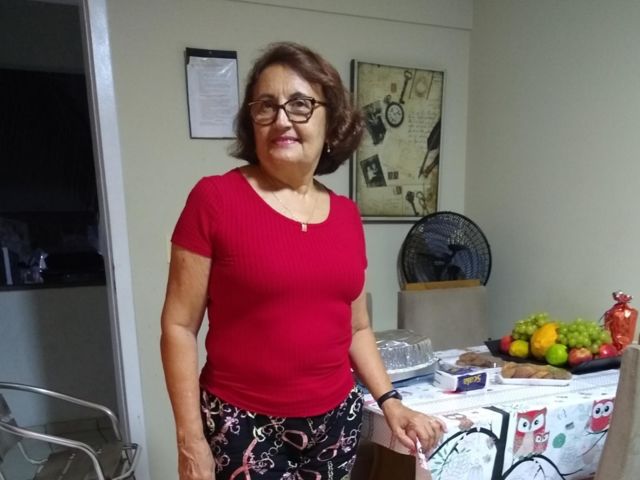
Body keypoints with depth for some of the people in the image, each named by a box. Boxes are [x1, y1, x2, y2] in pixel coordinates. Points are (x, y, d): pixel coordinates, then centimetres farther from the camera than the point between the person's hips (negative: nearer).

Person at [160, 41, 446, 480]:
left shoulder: (346, 214, 1)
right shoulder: (215, 198, -12)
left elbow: (357, 328, 9)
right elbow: (179, 326, -9)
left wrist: (390, 402, 1)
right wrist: (191, 441, -9)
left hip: (337, 421, 5)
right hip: (243, 426, -4)